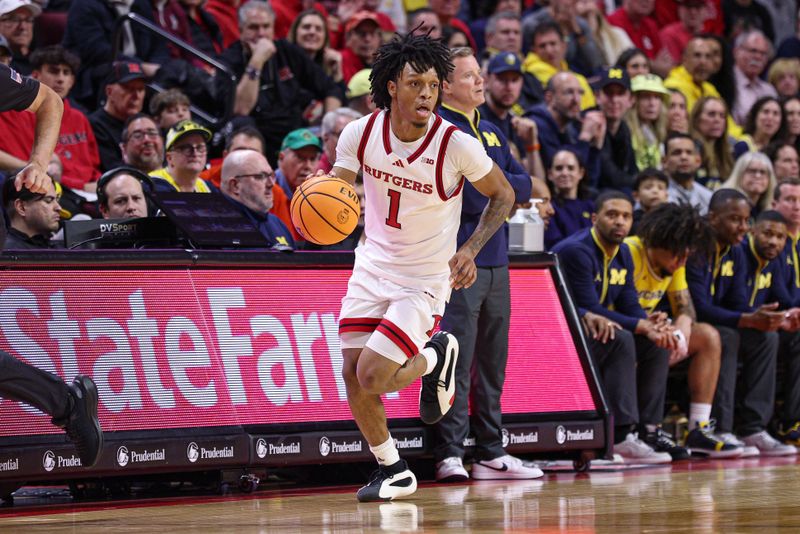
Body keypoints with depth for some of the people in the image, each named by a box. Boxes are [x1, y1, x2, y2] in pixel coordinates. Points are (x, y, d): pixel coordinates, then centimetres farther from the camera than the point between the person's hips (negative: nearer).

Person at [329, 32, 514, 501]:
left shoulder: (458, 145, -20)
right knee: (353, 376, -1)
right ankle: (393, 473, 22)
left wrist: (470, 250, -16)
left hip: (425, 281, -4)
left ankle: (436, 357, 18)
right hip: (373, 266, 4)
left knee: (372, 376, -15)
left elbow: (503, 195, -4)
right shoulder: (361, 133, -12)